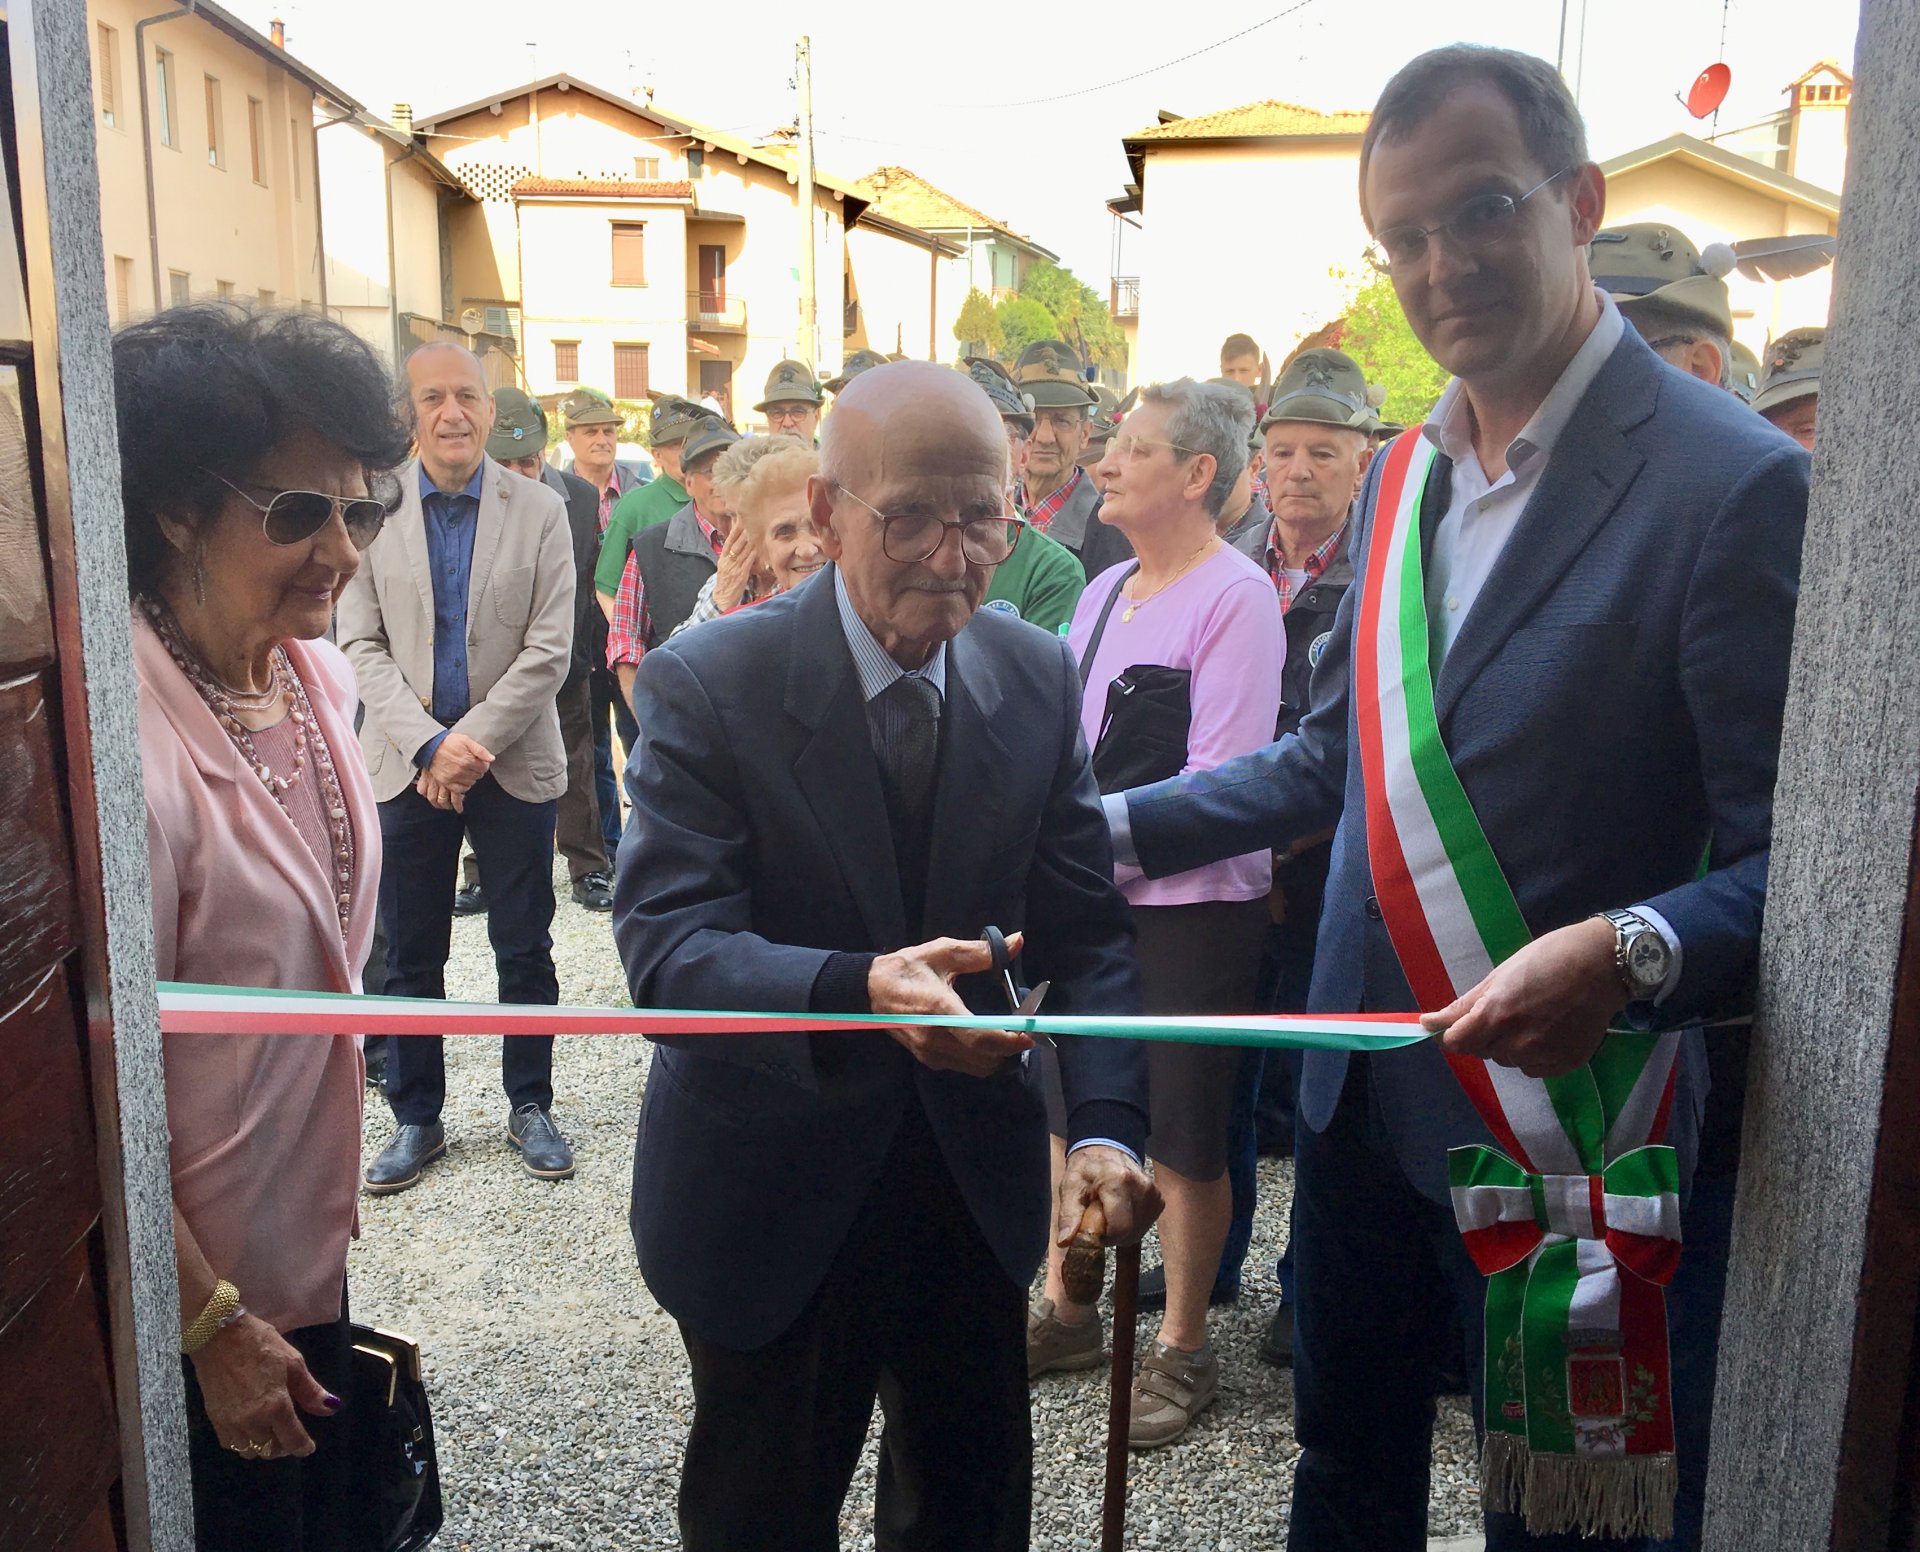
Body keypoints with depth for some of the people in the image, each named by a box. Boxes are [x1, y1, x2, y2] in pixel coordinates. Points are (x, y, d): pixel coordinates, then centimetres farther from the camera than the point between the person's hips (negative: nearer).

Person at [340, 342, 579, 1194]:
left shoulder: (540, 511, -2)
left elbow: (548, 651, -7)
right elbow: (361, 645, -2)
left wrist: (470, 743, -14)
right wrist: (430, 743, -14)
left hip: (513, 764, -1)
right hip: (405, 765, 1)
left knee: (525, 953, 9)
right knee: (410, 960, 10)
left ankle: (529, 1107, 26)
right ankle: (416, 1119, 26)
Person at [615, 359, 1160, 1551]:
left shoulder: (1038, 678, -6)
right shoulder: (707, 682, -18)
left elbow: (1087, 933, -5)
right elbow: (668, 946, -26)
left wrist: (1108, 1127, -21)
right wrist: (858, 990, -44)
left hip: (977, 1175, 4)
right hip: (771, 1191, -3)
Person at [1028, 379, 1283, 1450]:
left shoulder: (1237, 597, -13)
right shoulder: (1105, 591, 10)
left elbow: (1220, 782, -19)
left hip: (1193, 905, -7)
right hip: (1093, 893, 8)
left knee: (1185, 1132, 6)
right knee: (1073, 1103, 17)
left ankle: (1183, 1351, 26)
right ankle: (1067, 1312, 37)